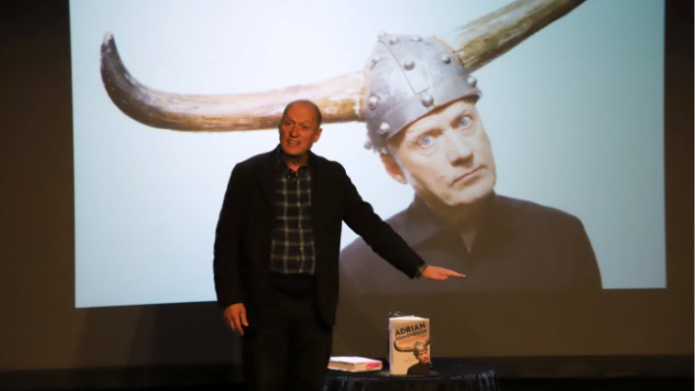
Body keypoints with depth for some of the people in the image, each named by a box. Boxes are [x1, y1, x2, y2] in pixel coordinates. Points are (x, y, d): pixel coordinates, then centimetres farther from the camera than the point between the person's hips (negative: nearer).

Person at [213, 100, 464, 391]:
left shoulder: (332, 175, 6)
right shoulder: (248, 173, -2)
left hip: (315, 303, 3)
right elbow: (227, 241, -2)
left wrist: (418, 267, 0)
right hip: (265, 300, -3)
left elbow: (369, 224, 7)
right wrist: (230, 299, -10)